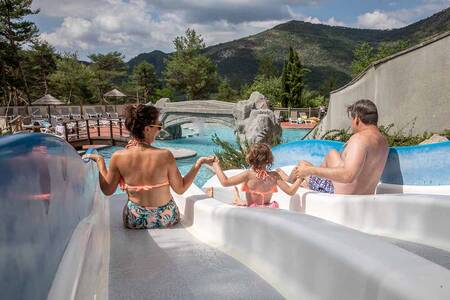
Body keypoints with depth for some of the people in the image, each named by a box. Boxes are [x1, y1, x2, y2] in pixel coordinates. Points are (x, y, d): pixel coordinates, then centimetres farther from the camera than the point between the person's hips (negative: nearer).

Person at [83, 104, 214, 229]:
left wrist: (99, 160, 7)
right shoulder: (165, 155, -23)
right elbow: (180, 189, -11)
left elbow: (108, 190, -2)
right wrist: (199, 162, -5)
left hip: (134, 221, 2)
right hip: (165, 219, -1)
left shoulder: (118, 157, -17)